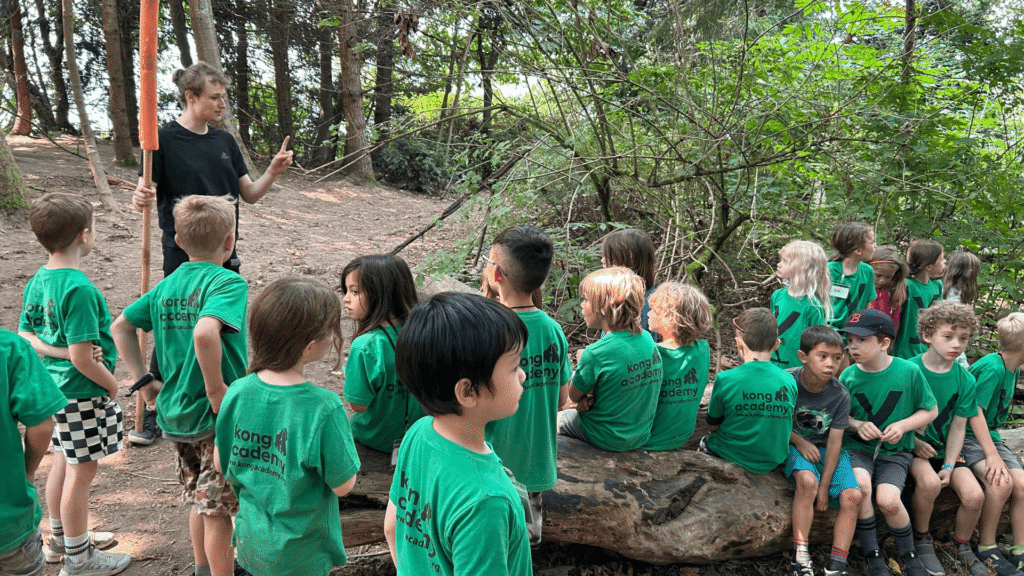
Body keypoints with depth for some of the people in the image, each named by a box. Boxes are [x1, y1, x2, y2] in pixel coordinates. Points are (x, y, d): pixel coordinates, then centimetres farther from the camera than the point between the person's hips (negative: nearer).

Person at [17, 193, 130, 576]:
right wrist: (111, 383, -11)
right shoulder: (79, 289, -25)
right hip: (83, 394, -9)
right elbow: (82, 358, -25)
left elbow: (26, 337, 7)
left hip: (56, 388, 9)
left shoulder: (38, 281, 2)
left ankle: (62, 539, 40)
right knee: (81, 473, 5)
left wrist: (54, 351, 1)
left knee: (62, 464, 22)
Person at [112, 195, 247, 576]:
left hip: (174, 413, 8)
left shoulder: (166, 286, 6)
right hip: (217, 417, -8)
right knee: (218, 509, 6)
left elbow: (120, 327, 13)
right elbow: (204, 333, -35)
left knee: (199, 500, 25)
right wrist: (217, 391, -24)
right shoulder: (229, 283, -18)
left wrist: (142, 378, 12)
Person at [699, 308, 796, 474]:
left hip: (732, 458, -3)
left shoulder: (725, 380, -19)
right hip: (772, 463, 4)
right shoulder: (789, 382, -9)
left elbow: (712, 426, -5)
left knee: (705, 442, 27)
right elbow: (780, 427, 4)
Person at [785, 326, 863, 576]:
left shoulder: (840, 395, -10)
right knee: (807, 480, -34)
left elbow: (834, 442, -9)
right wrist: (799, 441, -16)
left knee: (852, 495, -20)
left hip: (826, 450, 3)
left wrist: (825, 486, -11)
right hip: (794, 445, -3)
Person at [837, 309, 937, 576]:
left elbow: (931, 411, 4)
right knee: (860, 484, -31)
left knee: (887, 499, -26)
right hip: (857, 447, 1)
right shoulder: (848, 376, -3)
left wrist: (903, 425, -13)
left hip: (895, 451, -1)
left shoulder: (909, 371, -7)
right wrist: (857, 425, -12)